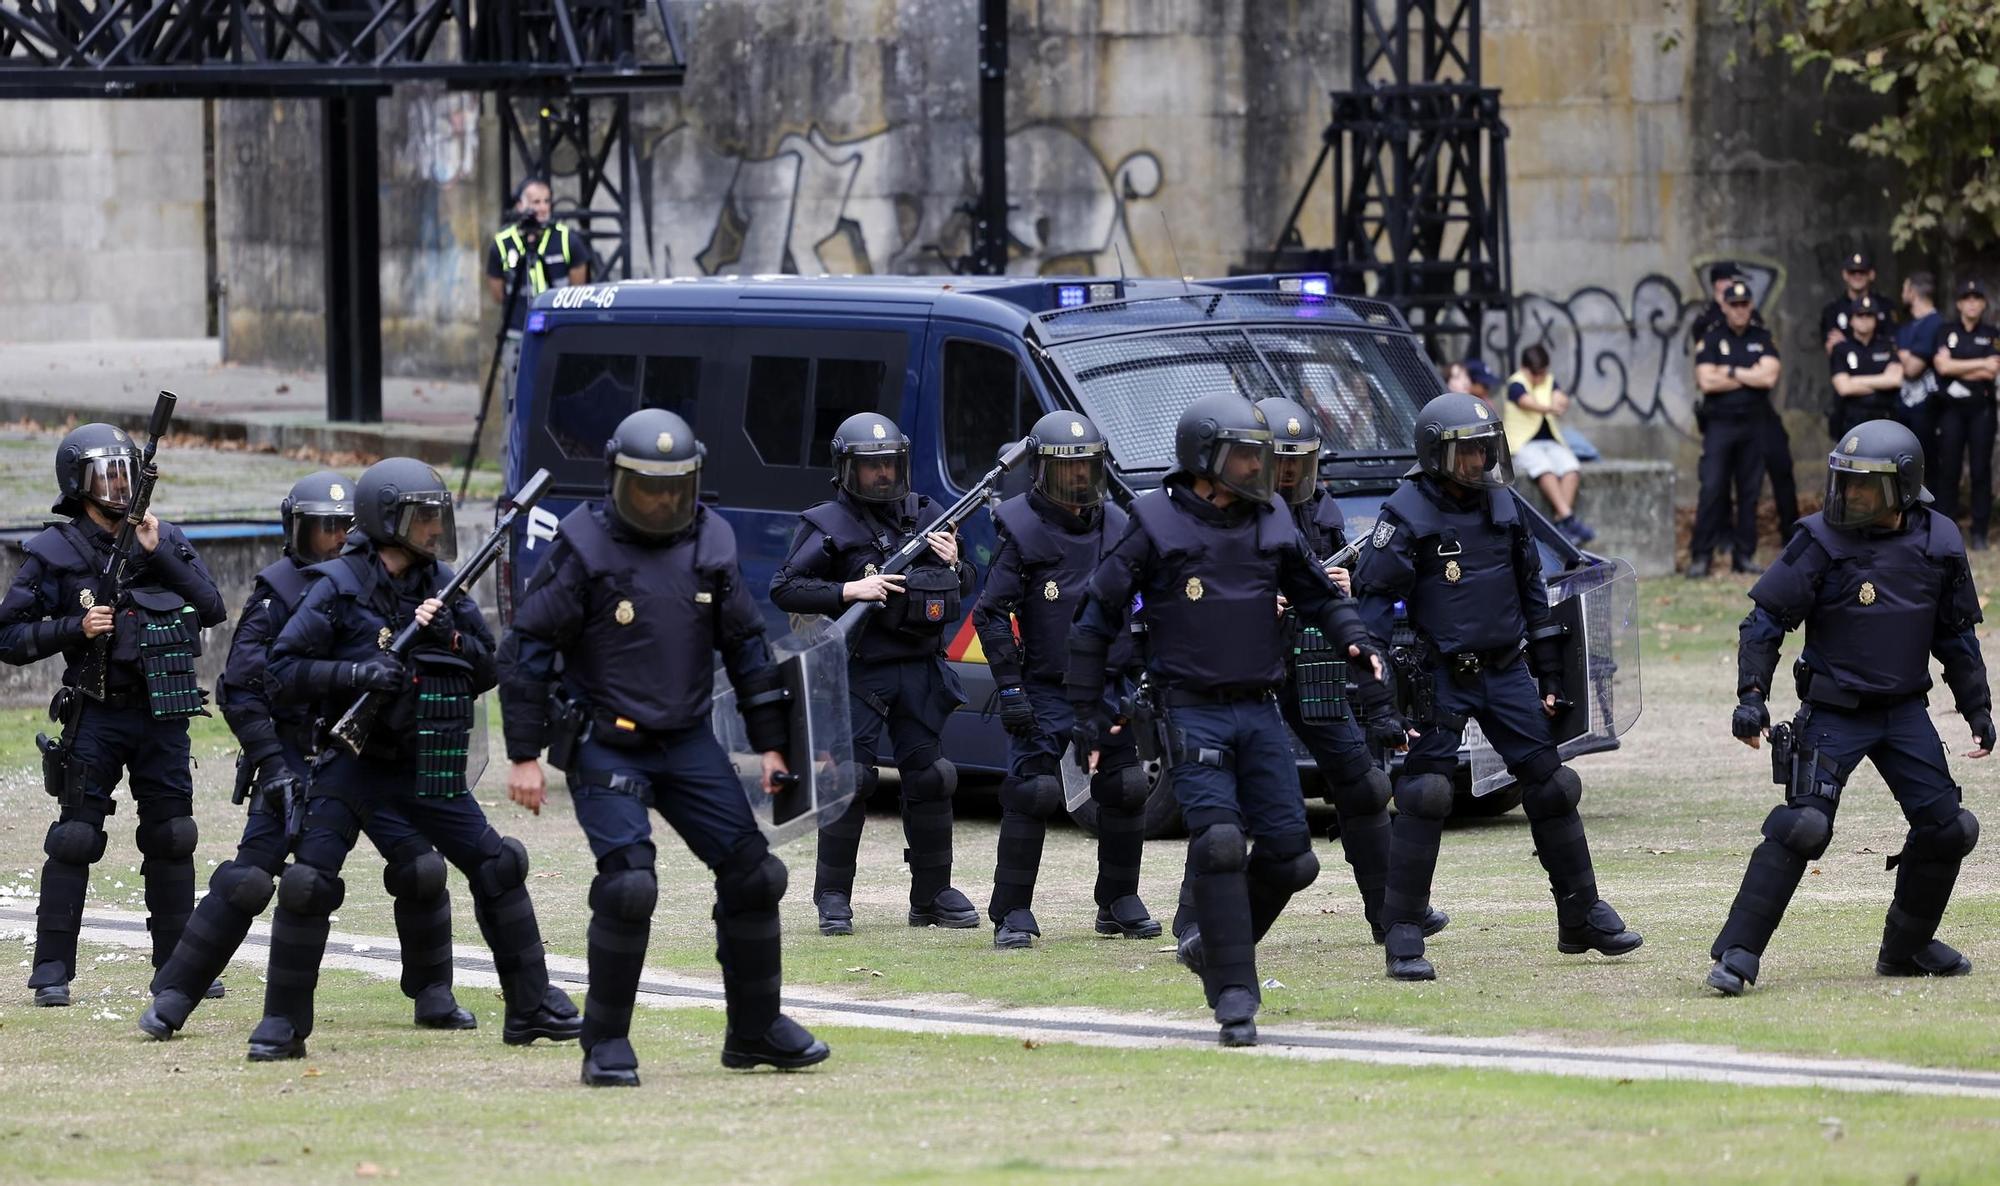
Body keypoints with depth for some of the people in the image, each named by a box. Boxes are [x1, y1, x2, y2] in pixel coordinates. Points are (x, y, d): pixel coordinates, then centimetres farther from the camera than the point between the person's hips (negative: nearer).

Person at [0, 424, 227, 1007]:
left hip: (163, 715, 3)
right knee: (76, 839, -6)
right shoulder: (55, 552, -3)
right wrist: (75, 629, -17)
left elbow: (213, 609, -2)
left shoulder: (167, 540, 7)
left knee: (171, 839, 6)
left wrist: (158, 554, -10)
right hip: (96, 715, -3)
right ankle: (51, 972, -3)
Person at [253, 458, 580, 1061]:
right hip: (355, 761, -5)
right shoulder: (339, 586, -10)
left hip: (427, 764, 5)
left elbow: (487, 669, 7)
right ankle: (282, 1024, -2)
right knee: (309, 884, -15)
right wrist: (356, 673, -26)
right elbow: (283, 670, -13)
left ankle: (532, 1008, 17)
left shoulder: (442, 583, 5)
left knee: (497, 868, 4)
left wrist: (447, 638, -12)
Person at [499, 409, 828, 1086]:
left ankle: (755, 1030, 16)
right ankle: (607, 1044, -6)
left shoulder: (710, 544, 4)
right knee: (628, 885, -19)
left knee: (753, 875, 1)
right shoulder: (585, 548, -10)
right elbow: (527, 649, -8)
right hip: (606, 745, -5)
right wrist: (525, 756, -12)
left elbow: (746, 648, 13)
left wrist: (770, 744, 11)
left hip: (688, 743, 5)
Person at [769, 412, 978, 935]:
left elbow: (963, 591, 21)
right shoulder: (827, 525, -2)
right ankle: (833, 898, -1)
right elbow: (783, 588, -8)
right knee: (850, 780, -8)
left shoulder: (925, 516, 13)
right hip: (857, 674, -5)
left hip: (919, 671, 5)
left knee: (930, 778, 6)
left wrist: (952, 563, -1)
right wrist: (850, 591, -17)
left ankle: (932, 893, 15)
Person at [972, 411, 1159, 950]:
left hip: (1109, 686, 5)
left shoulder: (1115, 526, 9)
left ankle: (1119, 904, 18)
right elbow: (990, 614, -7)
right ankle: (1012, 914, -5)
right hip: (1045, 692, -5)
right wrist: (1009, 687, -12)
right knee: (1031, 795, -11)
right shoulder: (1023, 531, -6)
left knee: (1125, 793, 3)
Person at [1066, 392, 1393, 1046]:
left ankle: (1215, 949, 24)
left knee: (1289, 856, 0)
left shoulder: (1270, 525, 8)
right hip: (1192, 715, -5)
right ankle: (1234, 994, -14)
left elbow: (1322, 599, 19)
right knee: (1219, 843, -18)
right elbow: (1096, 617, 1)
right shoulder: (1157, 526, -4)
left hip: (1259, 713, 5)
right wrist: (1087, 713, 1)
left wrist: (1361, 652, 1)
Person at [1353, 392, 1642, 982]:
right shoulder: (1407, 513, -10)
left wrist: (1550, 677, 15)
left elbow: (1532, 593, 15)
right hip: (1441, 679, -5)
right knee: (1423, 797, -10)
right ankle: (1403, 937, -5)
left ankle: (1583, 916, 17)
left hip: (1506, 669, 5)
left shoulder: (1504, 506, 7)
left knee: (1550, 787, 5)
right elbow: (1374, 599, -12)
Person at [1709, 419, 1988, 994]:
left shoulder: (1937, 543, 1)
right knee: (1802, 826, -16)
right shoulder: (1823, 540, -11)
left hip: (1905, 710, 4)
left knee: (1946, 828, 2)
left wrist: (1978, 710, 14)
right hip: (1834, 710, -4)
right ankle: (1738, 953, -13)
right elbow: (1766, 619, -8)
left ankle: (1906, 947, 21)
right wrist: (1752, 697, -17)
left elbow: (1956, 635, 13)